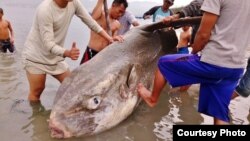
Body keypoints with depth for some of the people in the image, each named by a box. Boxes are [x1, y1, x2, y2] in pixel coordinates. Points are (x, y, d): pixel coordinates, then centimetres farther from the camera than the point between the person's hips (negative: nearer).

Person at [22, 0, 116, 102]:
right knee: (36, 91, 3)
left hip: (56, 57, 6)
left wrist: (109, 38, -6)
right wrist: (67, 53, -49)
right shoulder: (45, 9, -29)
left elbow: (90, 21, -1)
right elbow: (48, 43, -32)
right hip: (36, 56, -6)